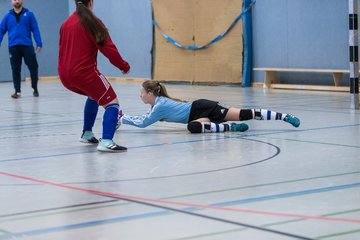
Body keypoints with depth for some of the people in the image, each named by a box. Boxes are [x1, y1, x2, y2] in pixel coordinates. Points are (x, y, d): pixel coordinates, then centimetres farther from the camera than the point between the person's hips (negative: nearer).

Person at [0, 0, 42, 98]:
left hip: (27, 45, -1)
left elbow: (35, 29, 1)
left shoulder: (29, 14, 4)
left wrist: (39, 43, -7)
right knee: (15, 70, 4)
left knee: (33, 67, -1)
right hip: (13, 46, 1)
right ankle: (17, 91, 12)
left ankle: (35, 89, 15)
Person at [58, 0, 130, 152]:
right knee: (112, 103, -4)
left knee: (94, 95, 32)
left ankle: (87, 134, 33)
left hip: (65, 76, 8)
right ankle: (106, 142, -25)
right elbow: (108, 48, -10)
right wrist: (124, 66, -1)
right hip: (85, 72, -8)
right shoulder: (92, 22, -5)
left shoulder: (66, 24, 16)